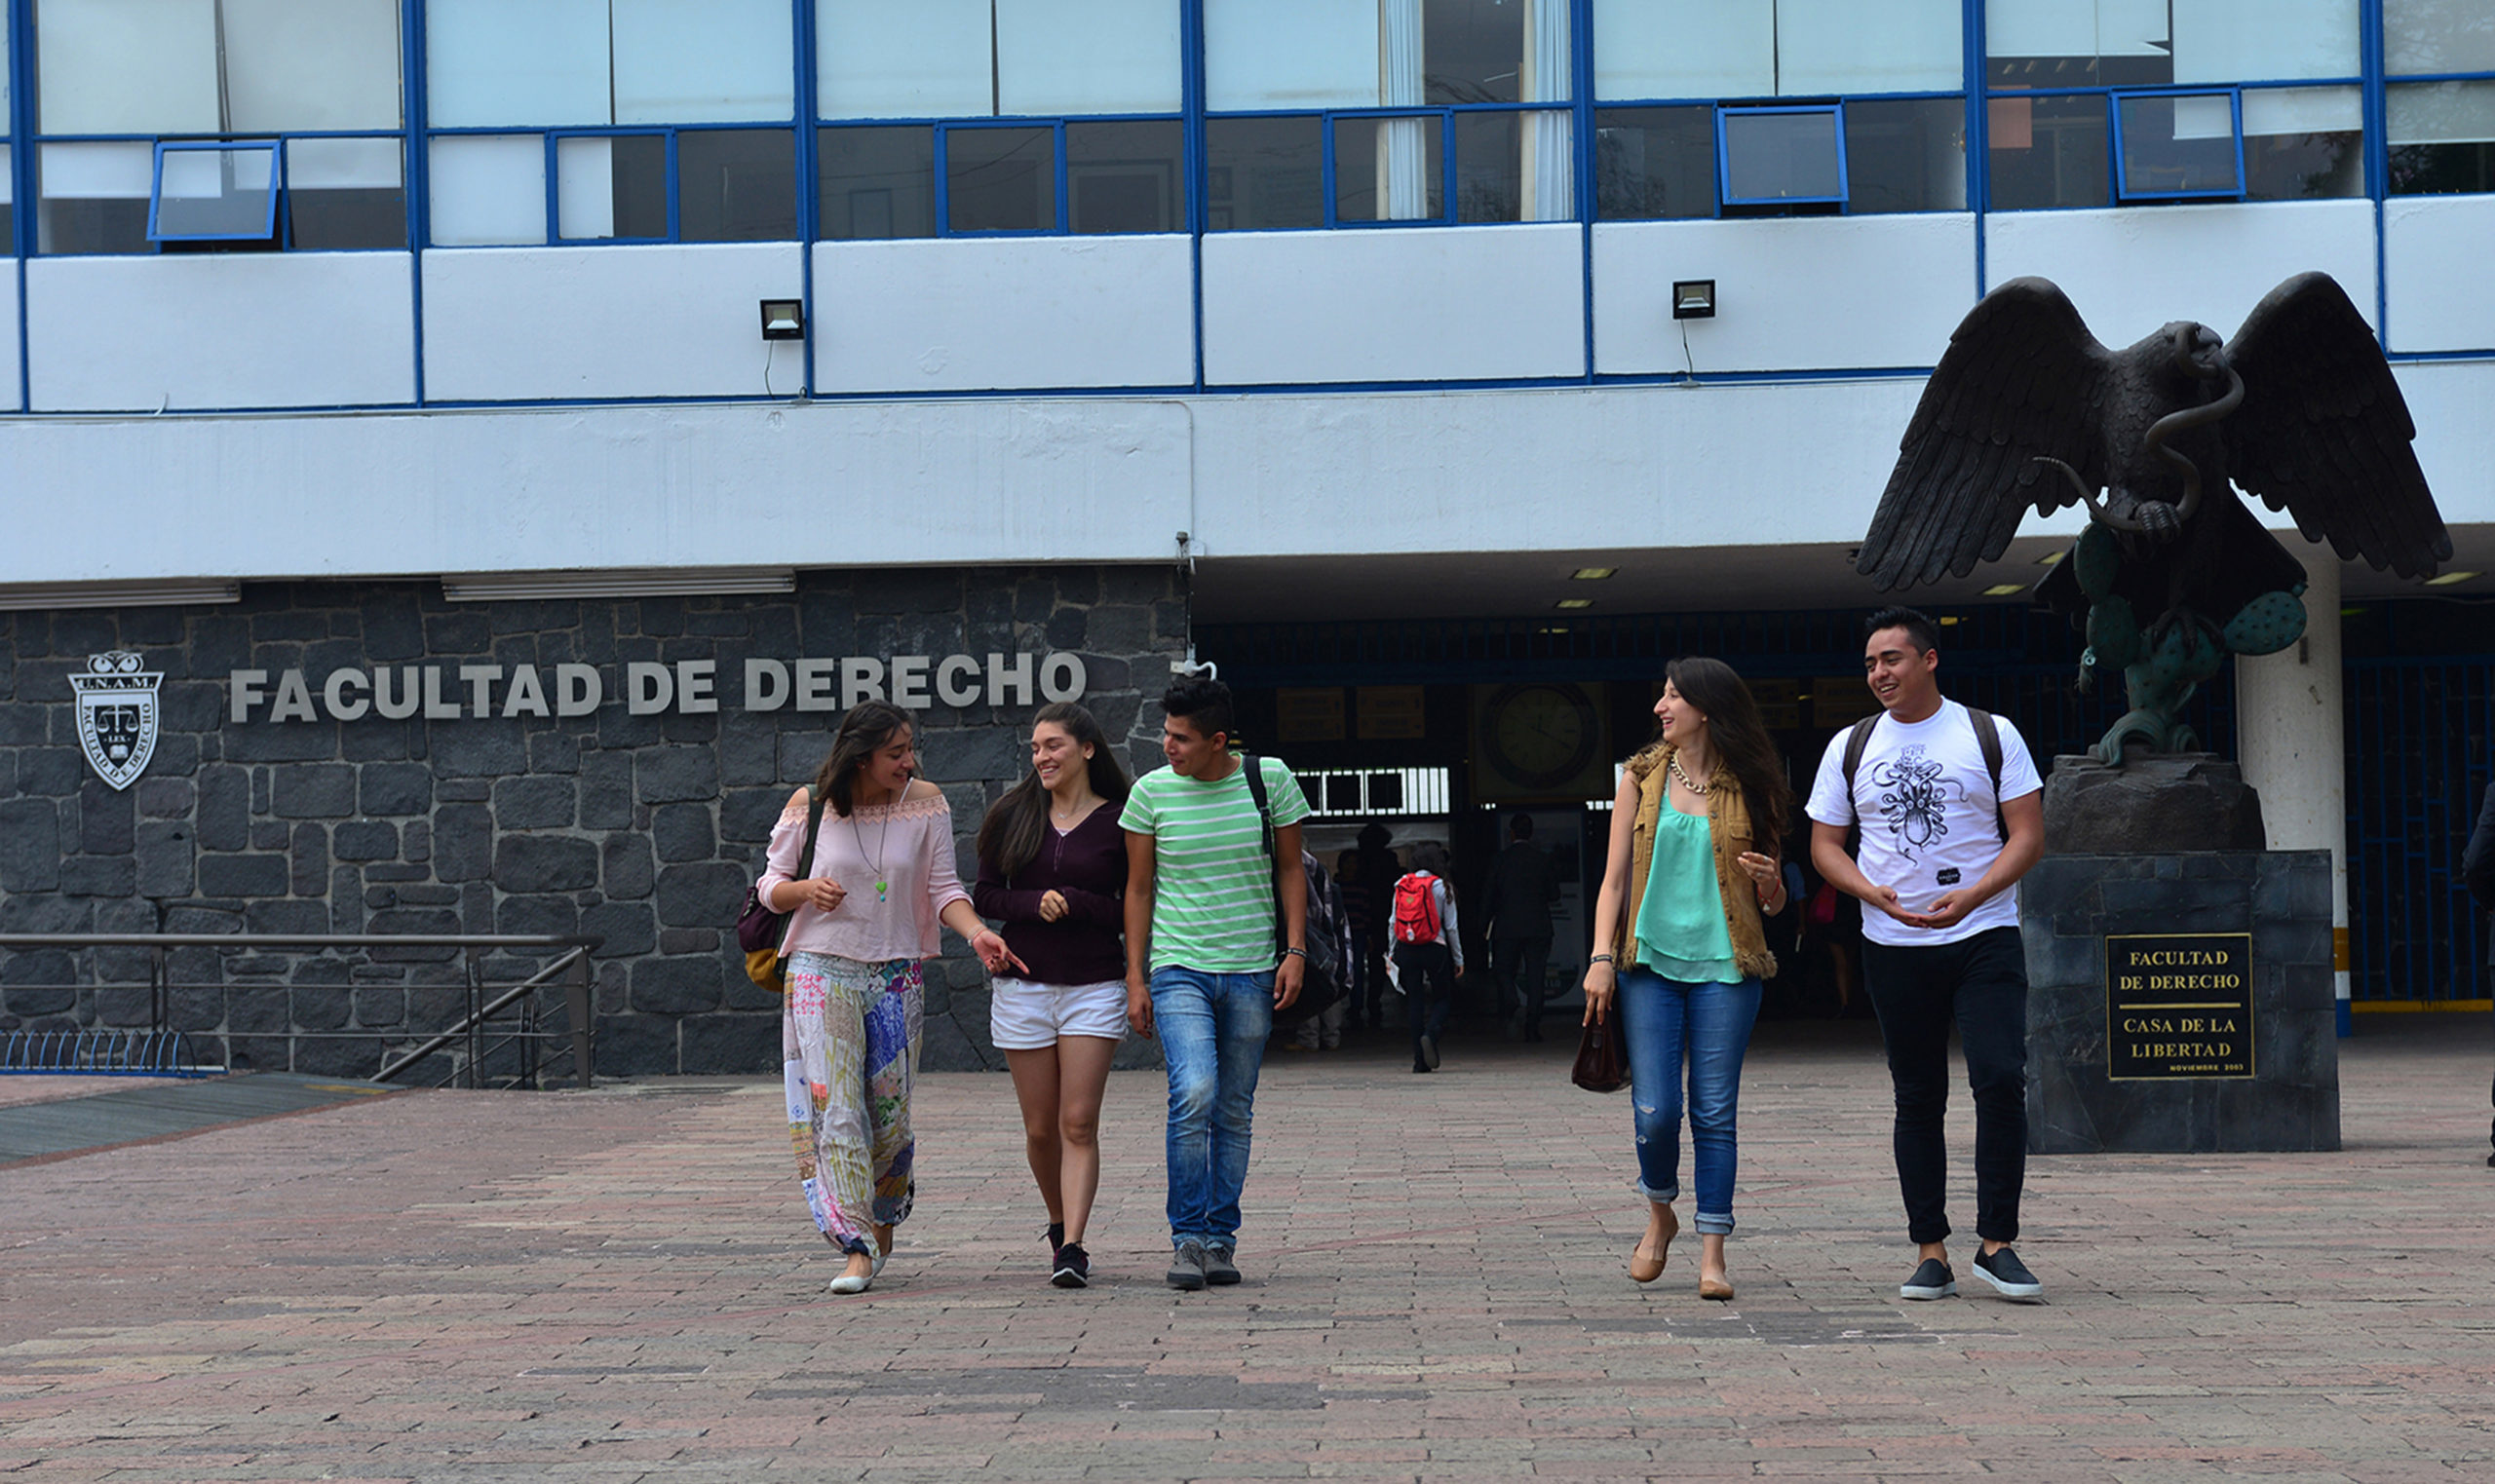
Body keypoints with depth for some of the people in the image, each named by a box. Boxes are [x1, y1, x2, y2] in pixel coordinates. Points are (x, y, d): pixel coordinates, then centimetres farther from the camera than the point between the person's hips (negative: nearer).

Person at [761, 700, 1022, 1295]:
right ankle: (858, 1247, -10)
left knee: (890, 1114, 6)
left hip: (896, 977, 2)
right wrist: (808, 890, -17)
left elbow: (943, 888, 0)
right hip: (822, 972, -2)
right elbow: (771, 886, 5)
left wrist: (977, 932, -18)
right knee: (835, 1108, -11)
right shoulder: (809, 806, -3)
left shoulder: (925, 803, 1)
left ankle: (883, 1223, 31)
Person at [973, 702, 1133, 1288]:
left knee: (1079, 1124, -10)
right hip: (1023, 985, 3)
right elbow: (984, 896, 7)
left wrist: (1075, 905, -16)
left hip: (1094, 987, -3)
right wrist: (1034, 904, -11)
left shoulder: (1117, 822, -1)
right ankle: (1060, 1227, 30)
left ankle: (1073, 1249, -12)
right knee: (1041, 1128, 8)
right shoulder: (1014, 816, 6)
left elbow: (1133, 910, -1)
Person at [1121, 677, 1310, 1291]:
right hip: (1178, 969, -1)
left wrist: (1294, 951, 0)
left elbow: (1291, 871, 9)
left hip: (1252, 972, 2)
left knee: (1235, 1111, 5)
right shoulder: (1151, 791, -1)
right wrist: (1135, 978, 2)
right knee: (1194, 1091, -19)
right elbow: (1138, 888, 6)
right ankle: (1188, 1238, -10)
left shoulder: (1269, 779, 0)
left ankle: (1220, 1238, 16)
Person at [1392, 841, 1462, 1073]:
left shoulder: (1401, 886, 4)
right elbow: (1451, 927, -2)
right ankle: (1430, 1035, -17)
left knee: (1414, 1000, 7)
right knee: (1442, 997, 11)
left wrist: (1392, 954, 16)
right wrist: (1458, 959, 6)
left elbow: (1393, 923, 7)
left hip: (1406, 949, 3)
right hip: (1434, 949, -3)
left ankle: (1420, 1059, 4)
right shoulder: (1442, 888, -4)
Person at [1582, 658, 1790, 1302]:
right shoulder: (1642, 778, 9)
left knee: (1714, 1113, -3)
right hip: (1650, 961, 1)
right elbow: (1615, 877, 7)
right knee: (1655, 1111, -6)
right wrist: (1601, 958, -4)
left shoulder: (1750, 789, 6)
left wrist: (1769, 884, -12)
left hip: (1724, 966, -1)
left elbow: (1772, 904, 12)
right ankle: (1660, 1216, 22)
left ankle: (1712, 1254, 3)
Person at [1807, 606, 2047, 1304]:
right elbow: (1825, 844, 9)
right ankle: (1931, 1251, 10)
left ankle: (1997, 1243, -5)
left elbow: (2028, 835, -1)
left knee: (2001, 1080, -14)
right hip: (1893, 946, 2)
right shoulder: (1850, 747, 8)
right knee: (1918, 1097, 5)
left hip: (1984, 938, -2)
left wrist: (1972, 895, -17)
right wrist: (1874, 893, -10)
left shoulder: (1991, 735, 2)